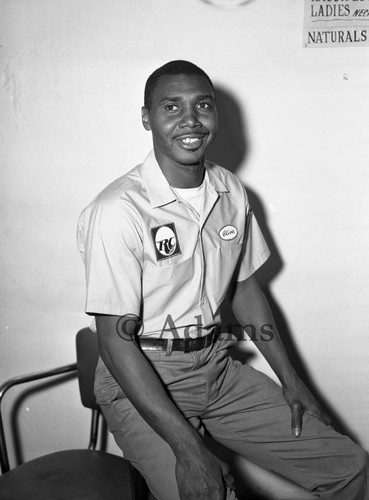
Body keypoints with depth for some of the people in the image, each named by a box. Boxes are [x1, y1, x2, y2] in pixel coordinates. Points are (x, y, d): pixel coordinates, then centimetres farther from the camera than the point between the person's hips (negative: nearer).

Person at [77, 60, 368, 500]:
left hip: (216, 365, 6)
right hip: (141, 380, -5)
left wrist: (290, 381, 7)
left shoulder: (231, 191, 1)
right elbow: (116, 341, -19)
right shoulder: (118, 211, -20)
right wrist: (188, 449, -22)